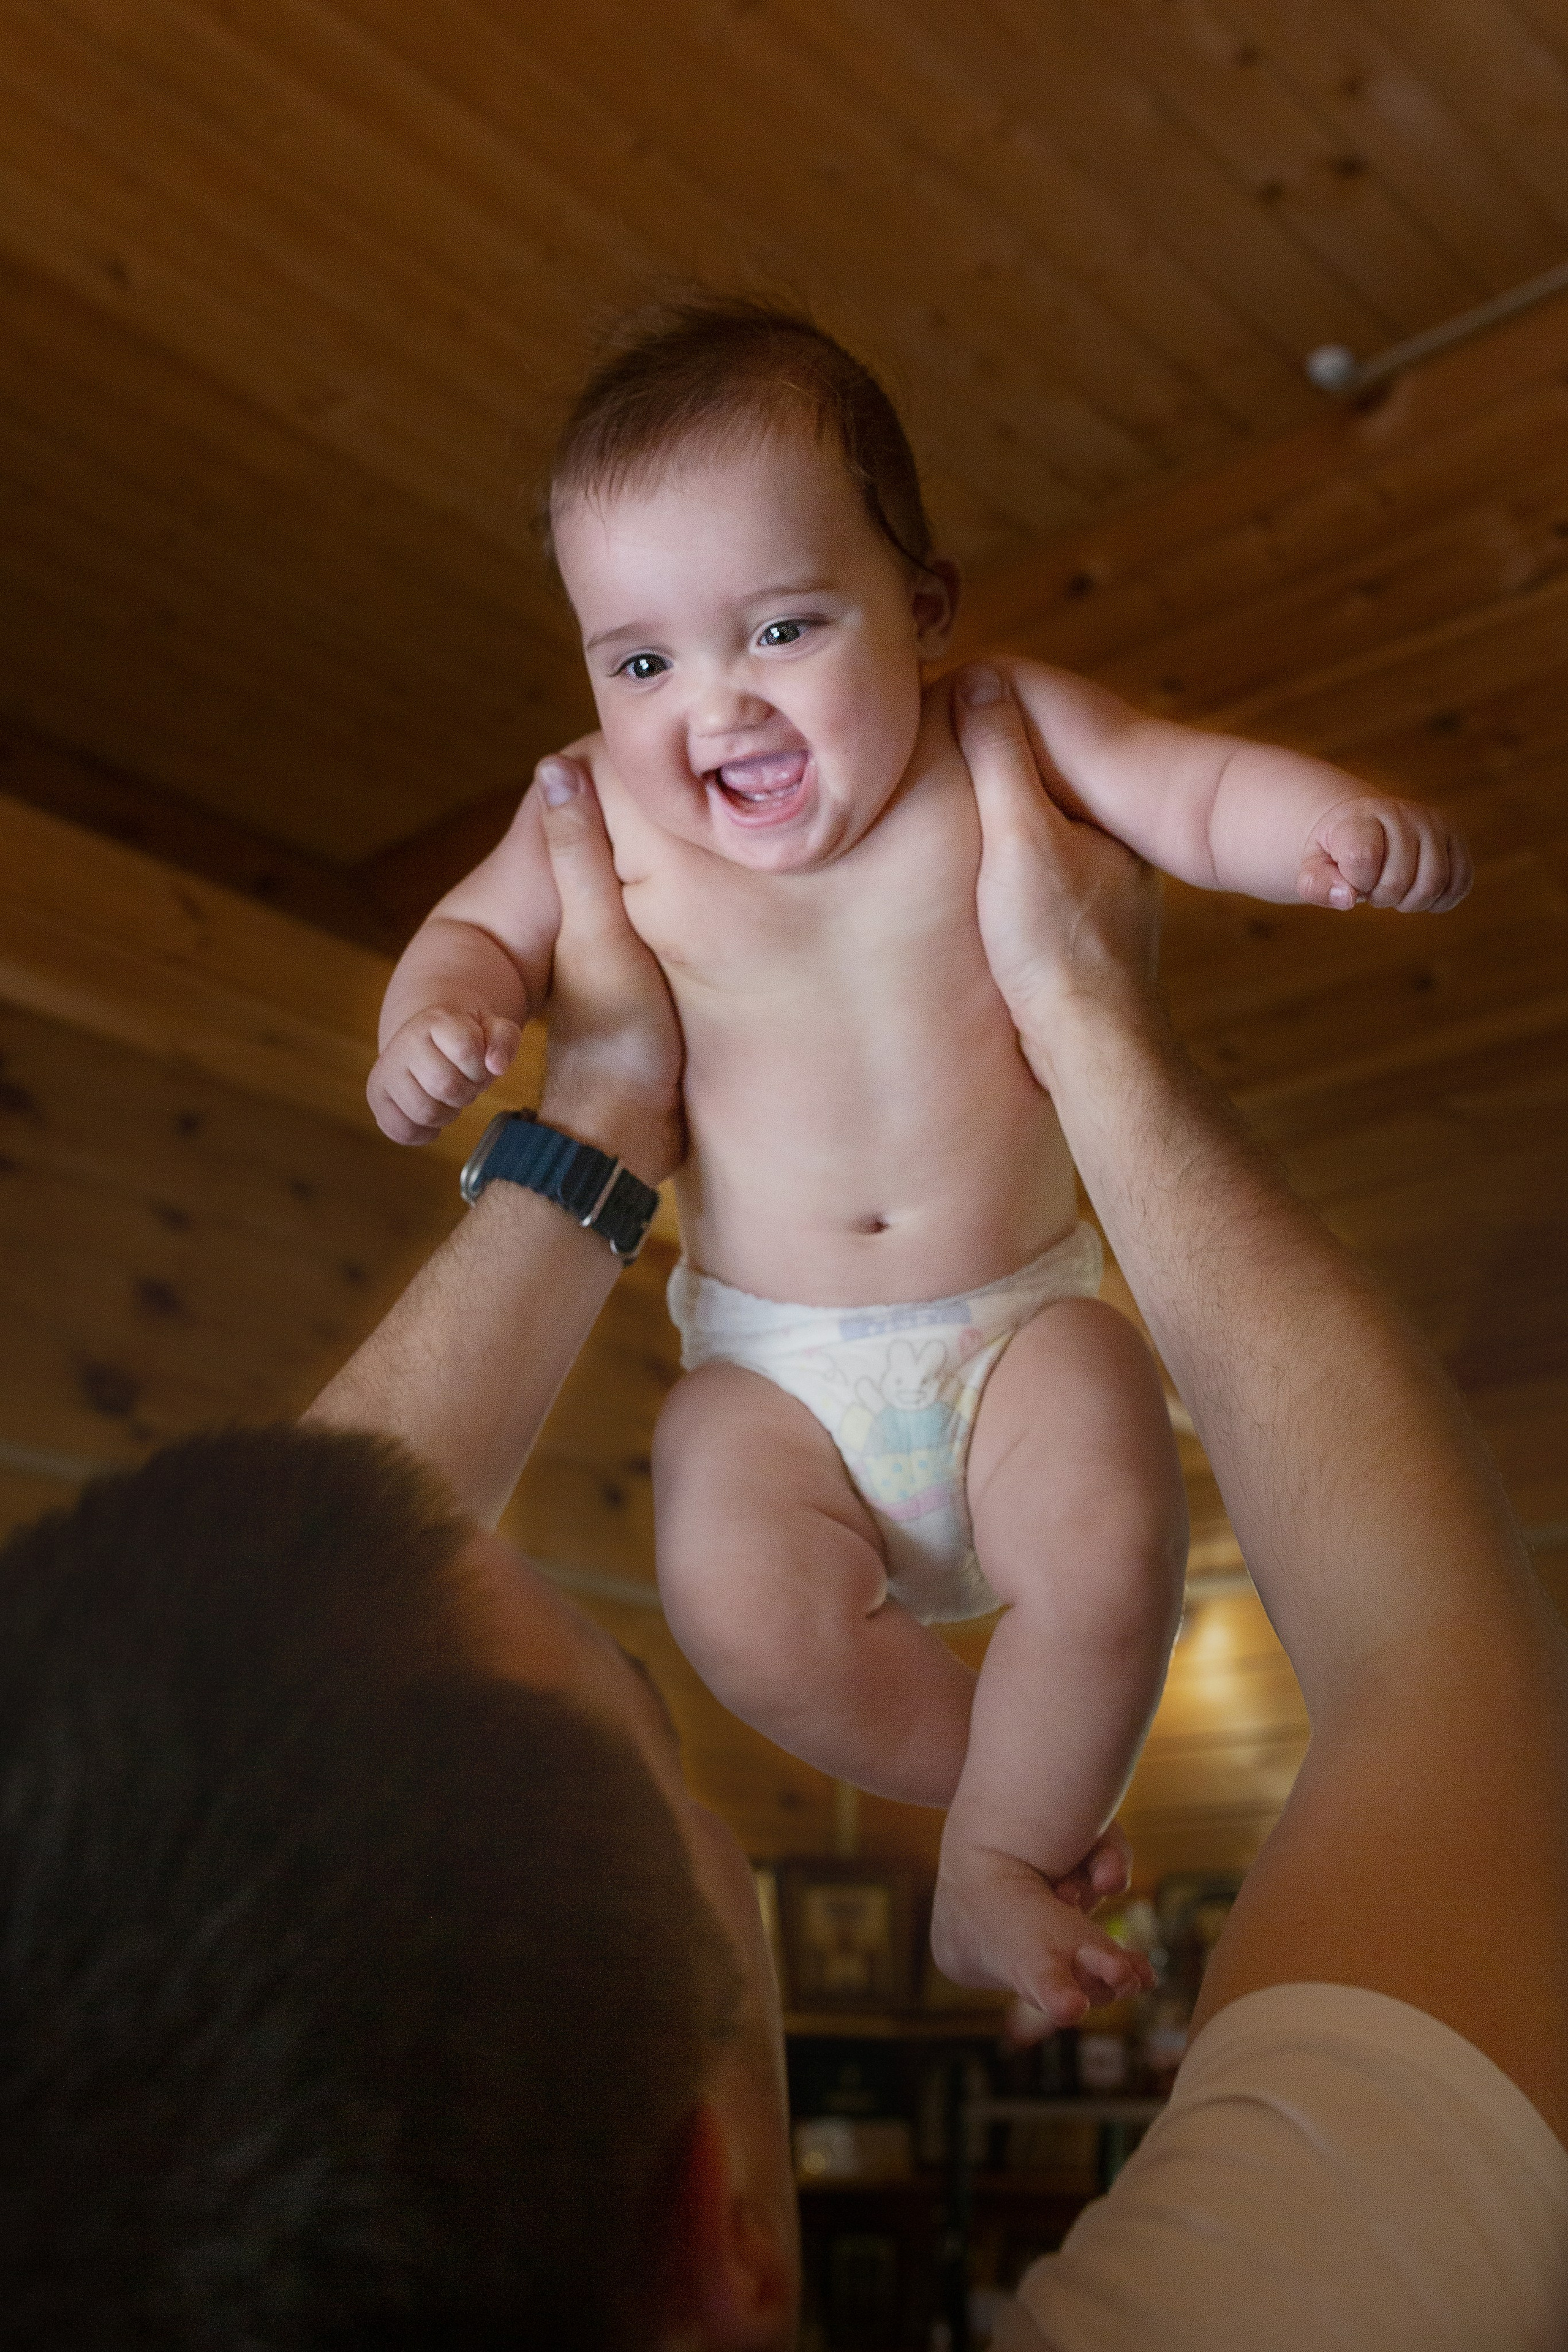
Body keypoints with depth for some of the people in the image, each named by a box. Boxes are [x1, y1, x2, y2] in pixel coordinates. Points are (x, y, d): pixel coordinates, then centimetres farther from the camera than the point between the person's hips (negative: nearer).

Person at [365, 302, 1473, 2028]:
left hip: (1023, 1313, 0)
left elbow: (1198, 792, -6)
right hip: (770, 1361, 1)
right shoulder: (606, 815, -5)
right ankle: (1043, 1780, 6)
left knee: (1110, 1544, -24)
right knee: (743, 1612, -22)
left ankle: (996, 1866, 3)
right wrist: (437, 1015, -15)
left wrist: (1339, 822, -27)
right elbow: (477, 929, 8)